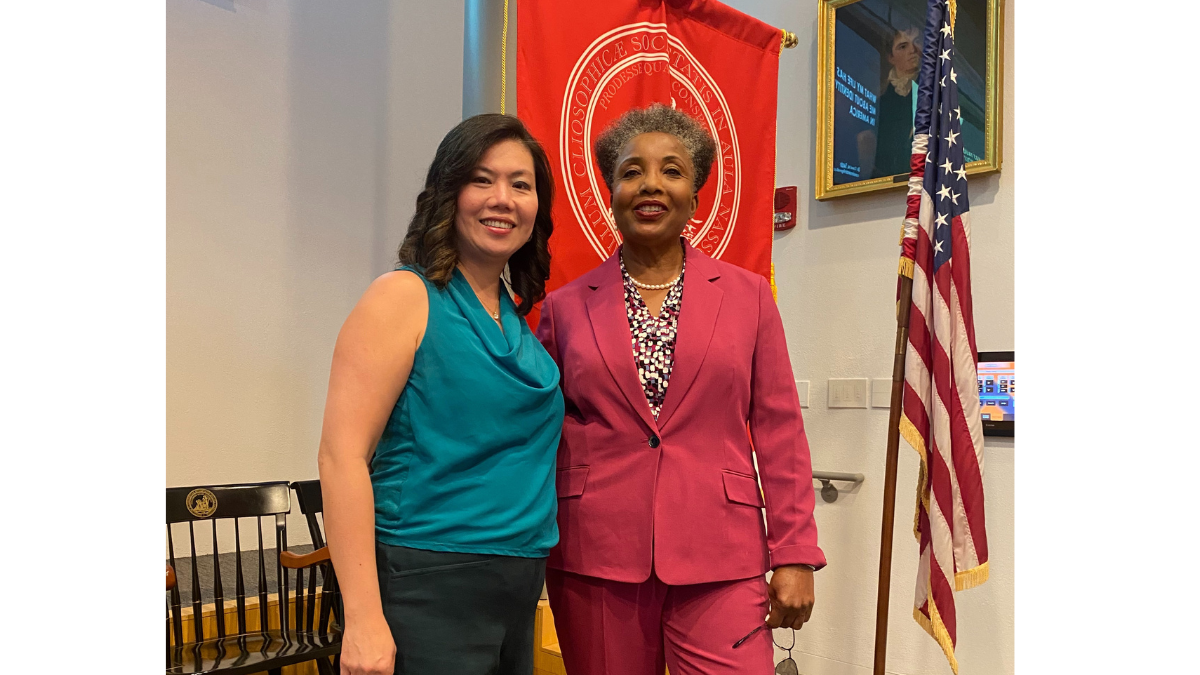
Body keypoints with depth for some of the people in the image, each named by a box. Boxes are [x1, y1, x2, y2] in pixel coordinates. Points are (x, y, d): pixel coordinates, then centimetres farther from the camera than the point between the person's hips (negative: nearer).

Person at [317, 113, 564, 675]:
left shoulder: (517, 318, 10)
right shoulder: (405, 297, -10)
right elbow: (341, 454, -16)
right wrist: (363, 619, -21)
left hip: (518, 588, 7)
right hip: (429, 587, -7)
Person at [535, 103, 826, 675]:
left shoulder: (748, 296, 6)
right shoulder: (566, 307, 6)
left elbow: (779, 434, 4)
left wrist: (794, 557, 0)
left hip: (719, 563, 0)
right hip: (594, 562, 1)